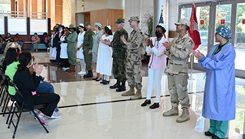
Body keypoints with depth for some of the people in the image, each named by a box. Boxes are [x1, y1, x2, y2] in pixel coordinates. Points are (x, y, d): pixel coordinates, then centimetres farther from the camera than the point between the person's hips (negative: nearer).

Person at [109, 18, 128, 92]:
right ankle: (118, 83, 28)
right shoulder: (117, 32, 14)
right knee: (115, 69, 15)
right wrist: (110, 43, 0)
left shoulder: (124, 33, -13)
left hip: (121, 54, -9)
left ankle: (123, 86, 6)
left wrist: (110, 43, -15)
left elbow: (120, 43, -20)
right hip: (116, 53, 9)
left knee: (122, 70, -3)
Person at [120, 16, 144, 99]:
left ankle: (139, 93, 4)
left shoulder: (139, 33, -14)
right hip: (130, 56, 9)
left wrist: (126, 42, -17)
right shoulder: (132, 32, 14)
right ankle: (131, 90, 25)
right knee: (129, 73, 13)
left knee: (137, 74, -4)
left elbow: (136, 45, -23)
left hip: (137, 57, -9)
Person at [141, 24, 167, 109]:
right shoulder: (152, 39, 1)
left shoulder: (164, 42, -15)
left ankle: (157, 102, 12)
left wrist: (152, 45, -30)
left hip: (159, 65, -6)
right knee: (150, 82, 14)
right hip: (151, 63, 6)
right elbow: (148, 52, -1)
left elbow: (158, 53, -24)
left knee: (158, 83, 2)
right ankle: (148, 99, 26)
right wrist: (148, 45, -19)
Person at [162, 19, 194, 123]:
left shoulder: (188, 41, -11)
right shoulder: (175, 39, 14)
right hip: (171, 69, 8)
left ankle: (185, 113, 7)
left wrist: (171, 47, -20)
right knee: (172, 90, 14)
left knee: (181, 91, -4)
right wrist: (167, 49, -4)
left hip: (180, 70, -8)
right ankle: (174, 109, 27)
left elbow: (183, 55, -24)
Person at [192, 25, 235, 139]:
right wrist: (200, 57, -9)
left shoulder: (230, 50, -15)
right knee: (213, 105, 14)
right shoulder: (214, 48, 9)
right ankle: (213, 129, 27)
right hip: (212, 83, 8)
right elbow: (207, 63, 10)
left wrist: (203, 58, -21)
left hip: (222, 85, -8)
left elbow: (218, 65, -22)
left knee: (221, 106, 1)